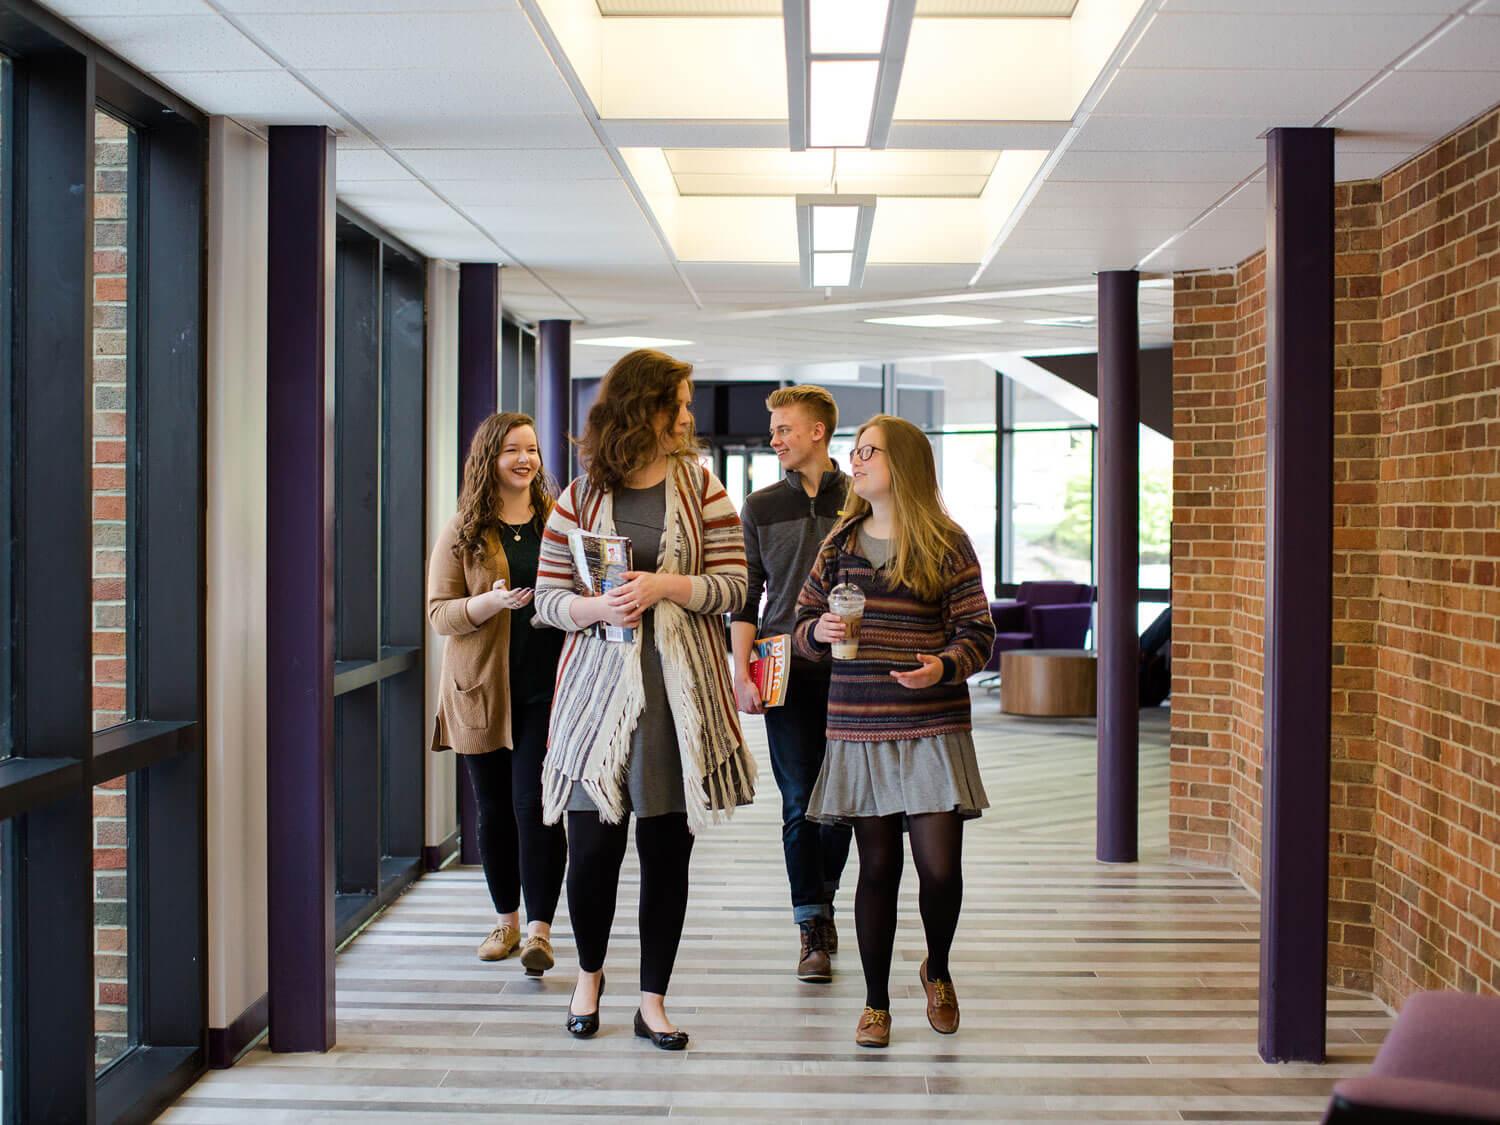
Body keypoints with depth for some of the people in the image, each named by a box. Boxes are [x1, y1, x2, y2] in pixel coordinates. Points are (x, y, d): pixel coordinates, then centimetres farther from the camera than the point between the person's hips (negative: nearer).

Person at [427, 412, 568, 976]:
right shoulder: (463, 531, 3)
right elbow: (439, 613, -1)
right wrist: (493, 602, -19)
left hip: (547, 689, -1)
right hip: (483, 690, 1)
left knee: (535, 806, -9)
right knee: (493, 809, 10)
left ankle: (539, 930, -7)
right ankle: (506, 919, 26)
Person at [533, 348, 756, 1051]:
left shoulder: (700, 488, 7)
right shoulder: (581, 497, 5)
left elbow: (733, 586, 1)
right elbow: (548, 598, 5)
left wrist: (664, 585, -14)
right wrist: (595, 607, -15)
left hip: (679, 689, 1)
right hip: (598, 684, -1)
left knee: (668, 849, 4)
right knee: (591, 846, -1)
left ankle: (653, 1000, 18)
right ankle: (590, 973, 28)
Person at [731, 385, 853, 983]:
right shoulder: (761, 507, 8)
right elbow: (746, 597, 8)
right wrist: (741, 673, -2)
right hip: (786, 672, 0)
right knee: (800, 804, -2)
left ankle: (822, 898, 28)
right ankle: (813, 930, 7)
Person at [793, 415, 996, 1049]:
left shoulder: (946, 544, 0)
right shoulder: (841, 543, 10)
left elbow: (978, 632, -1)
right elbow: (803, 626, 15)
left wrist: (944, 666, -20)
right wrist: (819, 632, -8)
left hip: (933, 729, -2)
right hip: (858, 729, 3)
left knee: (940, 866, -5)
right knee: (878, 866, 6)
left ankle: (937, 971, 26)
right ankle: (876, 1003, 20)